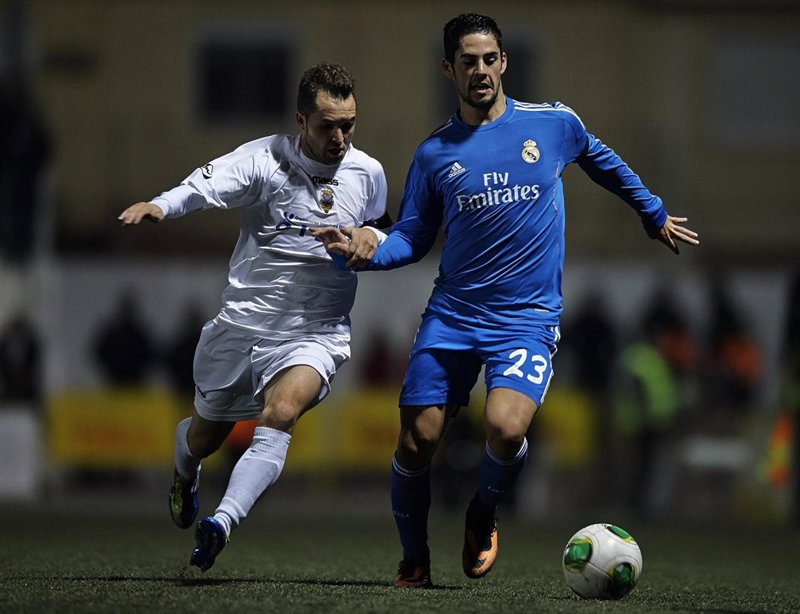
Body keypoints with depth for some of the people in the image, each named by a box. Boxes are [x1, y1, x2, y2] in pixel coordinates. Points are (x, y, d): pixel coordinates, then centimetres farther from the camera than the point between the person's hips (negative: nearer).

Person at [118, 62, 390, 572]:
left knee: (281, 413, -31)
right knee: (205, 438, 17)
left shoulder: (368, 173, 0)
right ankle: (185, 473, 56)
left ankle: (222, 522, -40)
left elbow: (385, 230, 22)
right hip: (242, 324, 0)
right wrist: (159, 206, -51)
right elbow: (204, 186, -30)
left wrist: (371, 238, -2)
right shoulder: (263, 160, -12)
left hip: (316, 334, 0)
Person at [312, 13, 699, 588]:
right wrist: (367, 252, -11)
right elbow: (413, 237, 10)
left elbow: (604, 162, 23)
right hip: (451, 317, 2)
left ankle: (483, 516, 7)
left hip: (527, 318, -2)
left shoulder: (555, 124, 3)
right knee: (416, 441, -3)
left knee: (505, 427, -26)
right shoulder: (435, 153, 5)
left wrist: (655, 216, 32)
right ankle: (415, 562, 19)